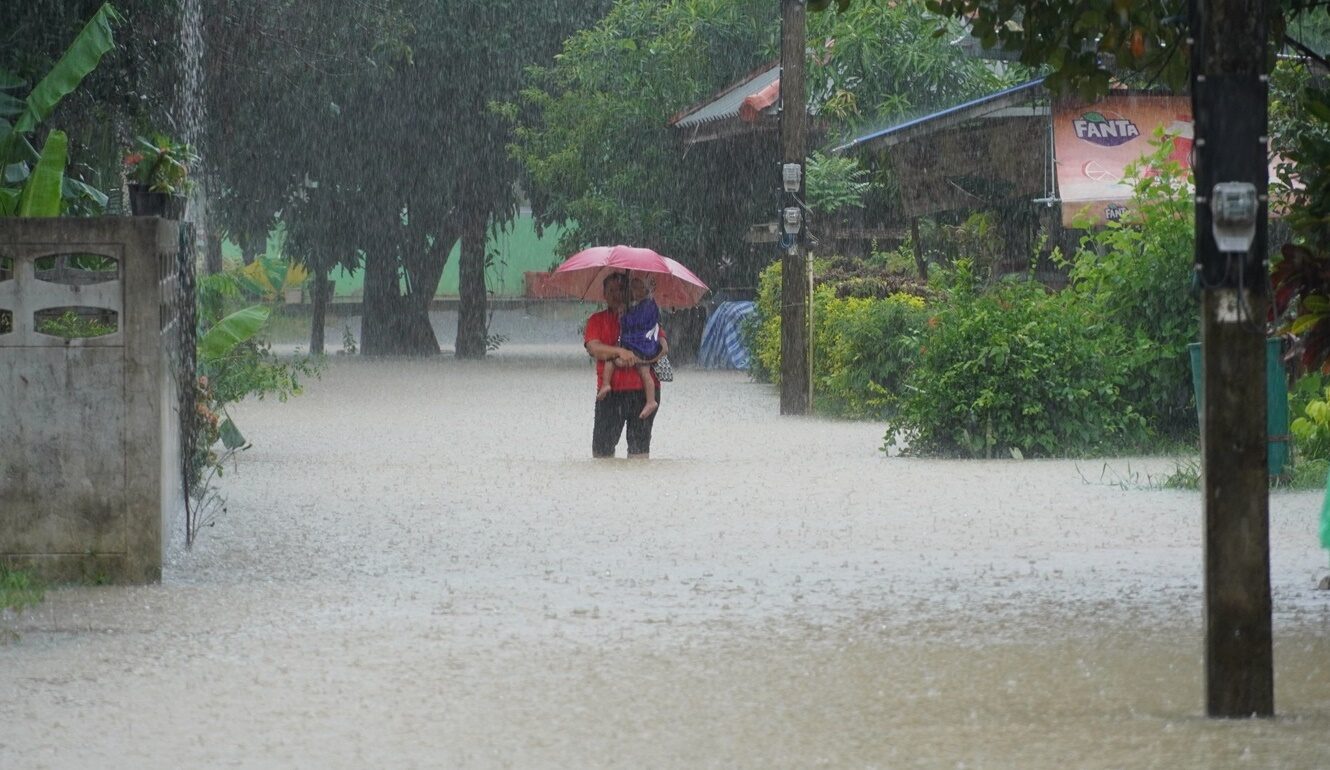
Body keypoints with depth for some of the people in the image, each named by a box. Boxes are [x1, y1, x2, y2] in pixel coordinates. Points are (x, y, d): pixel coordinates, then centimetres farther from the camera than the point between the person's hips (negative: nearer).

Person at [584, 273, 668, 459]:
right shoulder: (597, 320, 11)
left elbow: (663, 347, 0)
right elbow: (594, 348, -5)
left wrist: (635, 358, -14)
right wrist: (620, 352, -21)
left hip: (643, 389, 0)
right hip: (611, 392, 0)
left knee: (640, 443, 0)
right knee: (602, 446, -2)